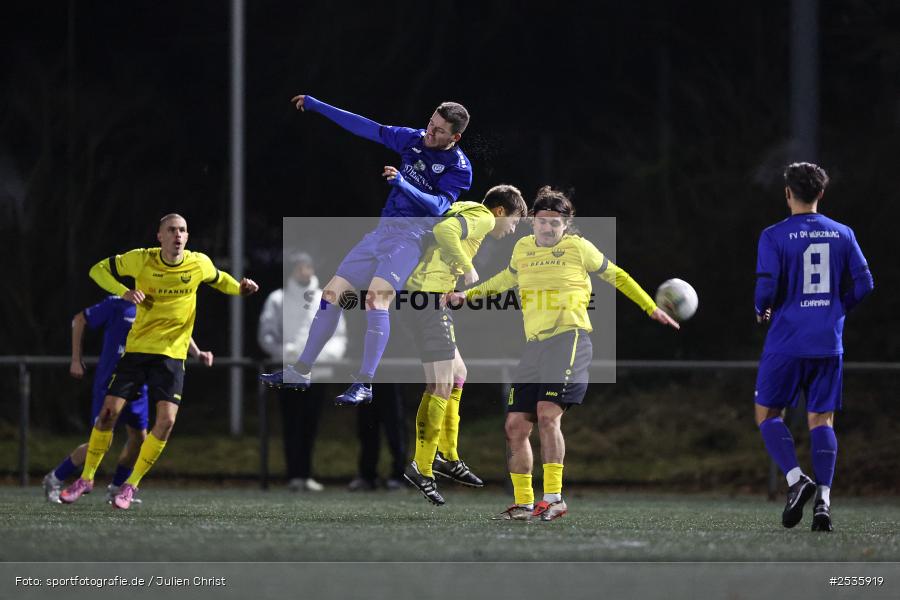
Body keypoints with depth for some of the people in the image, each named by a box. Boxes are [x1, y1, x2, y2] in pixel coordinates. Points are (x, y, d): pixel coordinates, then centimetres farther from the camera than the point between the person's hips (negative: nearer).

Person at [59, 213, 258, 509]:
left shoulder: (199, 264, -4)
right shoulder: (141, 260, -9)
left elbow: (218, 279, 19)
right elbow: (98, 270, 2)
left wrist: (240, 288, -2)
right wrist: (124, 292, -16)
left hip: (172, 353, 1)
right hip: (137, 348, -1)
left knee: (166, 419, -14)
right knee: (109, 411, -5)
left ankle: (132, 484, 2)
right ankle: (86, 478, 14)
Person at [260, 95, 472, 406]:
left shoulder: (459, 167, -8)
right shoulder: (414, 139, 8)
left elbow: (438, 205, -21)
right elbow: (366, 128, 13)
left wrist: (401, 182, -34)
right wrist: (315, 105, 15)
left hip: (413, 234, -7)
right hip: (384, 228, 7)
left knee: (377, 296, -28)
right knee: (332, 292, 5)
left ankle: (364, 384, -29)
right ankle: (300, 372, 14)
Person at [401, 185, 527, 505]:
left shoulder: (465, 214, 24)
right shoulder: (482, 218, -7)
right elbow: (444, 230, -25)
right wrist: (466, 266, -15)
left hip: (419, 295, 11)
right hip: (429, 296, -11)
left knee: (458, 374, 19)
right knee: (441, 385, -10)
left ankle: (448, 457, 23)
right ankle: (422, 468, -11)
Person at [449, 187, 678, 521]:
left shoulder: (578, 248, 2)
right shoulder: (522, 249, 16)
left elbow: (615, 276, 15)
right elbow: (506, 279, 37)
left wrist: (651, 308, 18)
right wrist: (468, 295, 34)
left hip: (569, 339, -6)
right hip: (534, 344, 6)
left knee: (547, 414, -23)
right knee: (515, 425, 1)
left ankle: (553, 497, -21)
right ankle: (523, 503, 11)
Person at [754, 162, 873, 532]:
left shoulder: (774, 237, -7)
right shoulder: (842, 234, 4)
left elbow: (767, 287, -13)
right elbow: (863, 284, 4)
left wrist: (762, 311, 9)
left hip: (786, 345, -3)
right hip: (828, 345, 3)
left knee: (767, 414, 10)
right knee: (821, 419, 6)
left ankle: (796, 478, -11)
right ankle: (823, 498, -8)